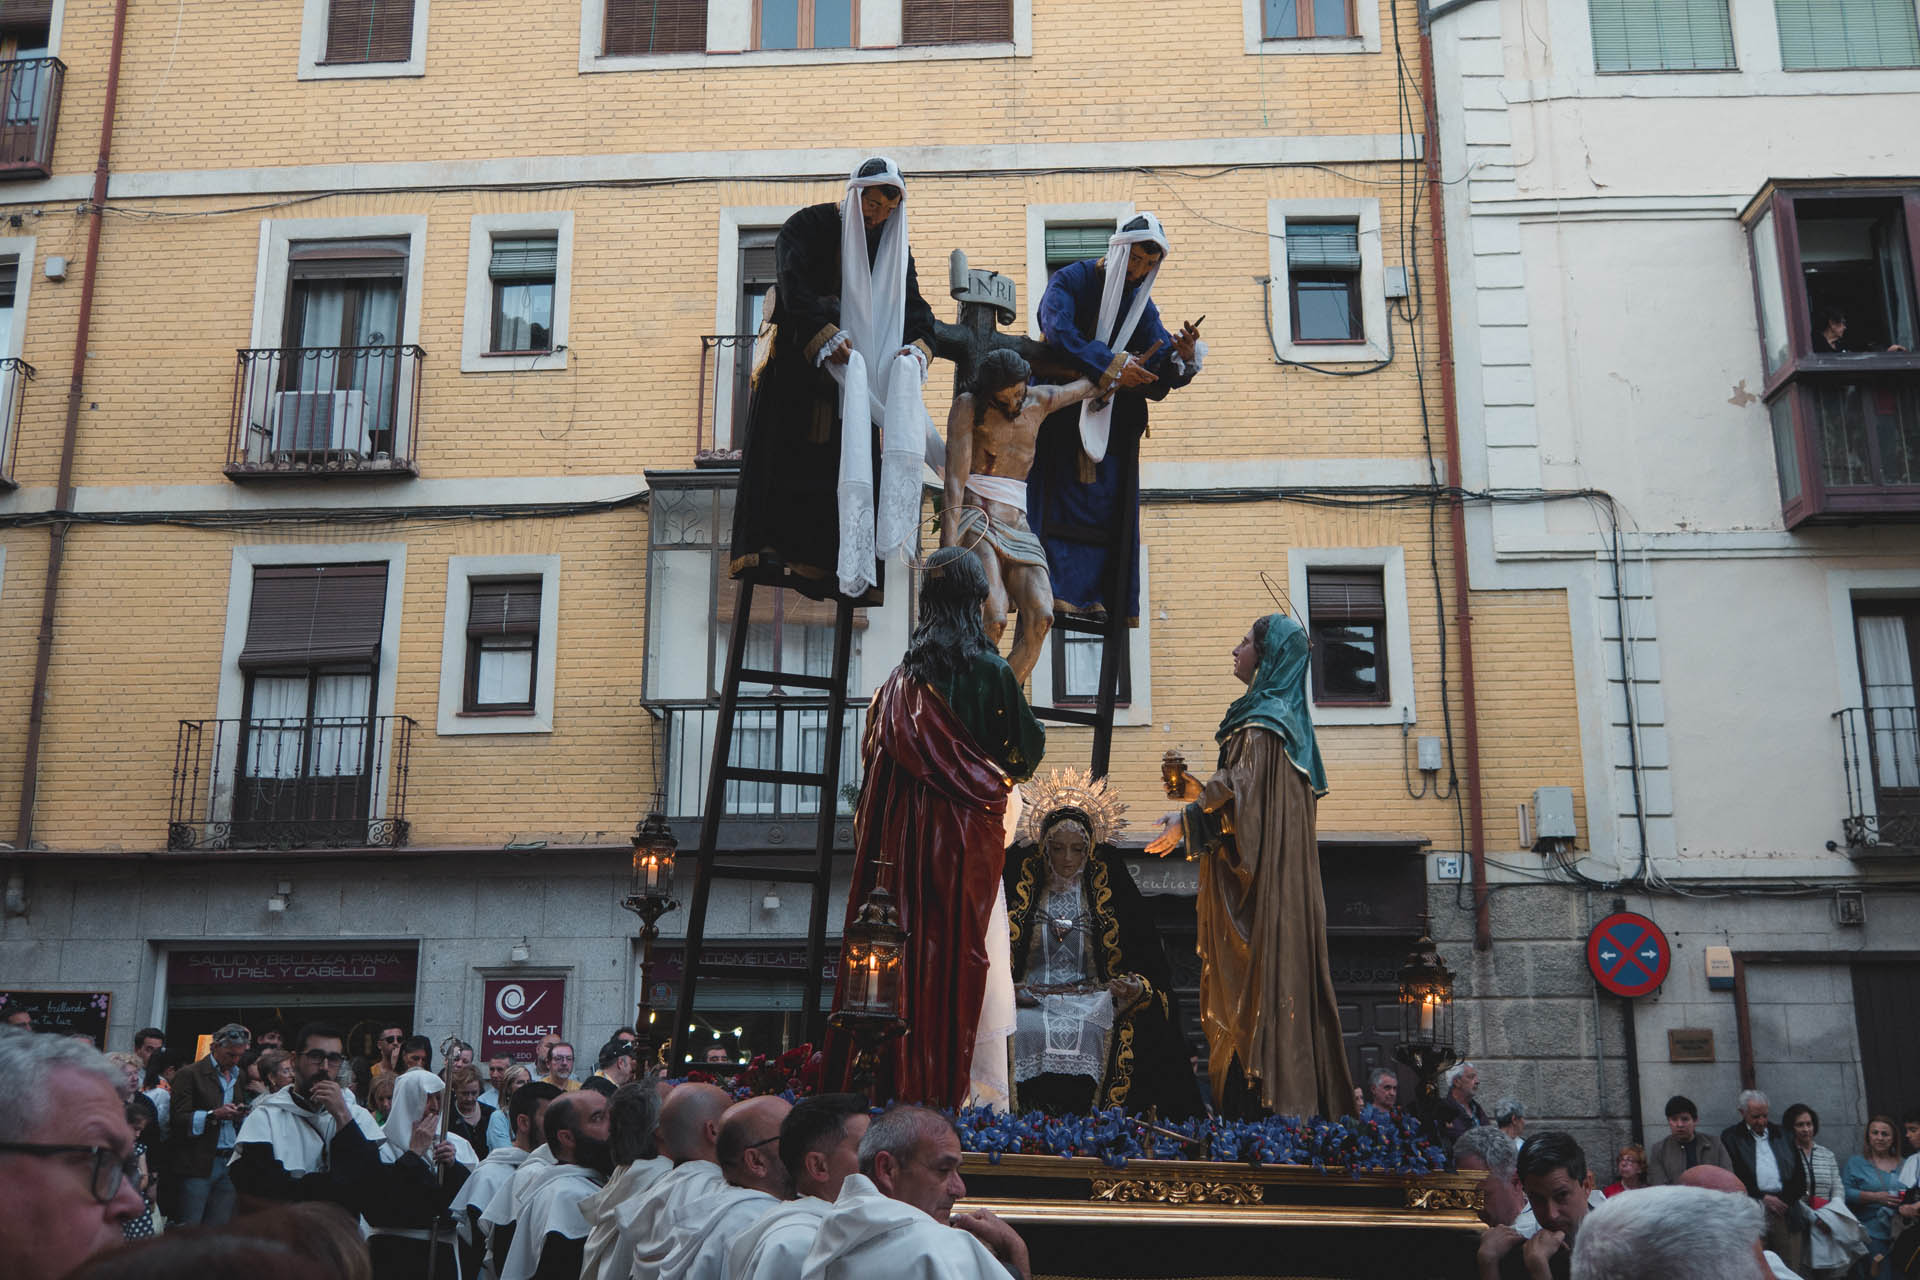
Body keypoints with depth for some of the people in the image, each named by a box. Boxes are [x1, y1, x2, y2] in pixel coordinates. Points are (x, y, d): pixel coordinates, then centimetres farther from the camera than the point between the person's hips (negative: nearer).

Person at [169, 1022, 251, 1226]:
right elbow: (178, 1120, -9)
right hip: (198, 1163, -5)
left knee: (221, 1229, 3)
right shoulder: (190, 1075, -2)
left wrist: (241, 1116, 3)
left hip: (230, 1163, 5)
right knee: (190, 1228, -5)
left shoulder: (238, 1077, 18)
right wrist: (214, 1115, -20)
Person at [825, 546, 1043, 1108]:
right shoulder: (992, 670, -6)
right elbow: (1027, 745, 2)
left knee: (907, 934, 7)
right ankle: (945, 1080, 2)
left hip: (906, 823, 3)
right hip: (968, 829, -3)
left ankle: (897, 1074, 8)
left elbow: (876, 750, 8)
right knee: (959, 945, 1)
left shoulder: (906, 672, 4)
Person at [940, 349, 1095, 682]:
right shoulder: (967, 406, 1)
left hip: (1018, 530, 5)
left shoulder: (1040, 401, 16)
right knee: (993, 619, -30)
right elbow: (955, 480, -9)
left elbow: (1092, 383, 38)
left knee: (1041, 617, -25)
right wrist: (948, 550, -18)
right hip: (974, 522, -4)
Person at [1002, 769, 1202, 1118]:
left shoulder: (1109, 884, 10)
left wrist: (1136, 987, -14)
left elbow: (1146, 955, 8)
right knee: (1024, 1033, -34)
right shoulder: (1021, 876, 9)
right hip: (1028, 999, 0)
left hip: (1091, 1000, 0)